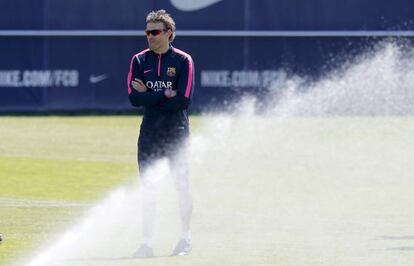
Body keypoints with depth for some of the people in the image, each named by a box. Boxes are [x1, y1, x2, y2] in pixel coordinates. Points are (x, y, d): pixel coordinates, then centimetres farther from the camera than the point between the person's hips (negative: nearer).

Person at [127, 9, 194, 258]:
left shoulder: (183, 60, -4)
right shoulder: (140, 60, 5)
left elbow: (184, 100, -14)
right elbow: (134, 98, -5)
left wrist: (150, 97, -11)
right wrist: (166, 94, -13)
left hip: (177, 132, -3)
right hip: (149, 132, 3)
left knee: (182, 186, 4)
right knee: (148, 188, 0)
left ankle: (186, 237, 20)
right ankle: (147, 243, 2)